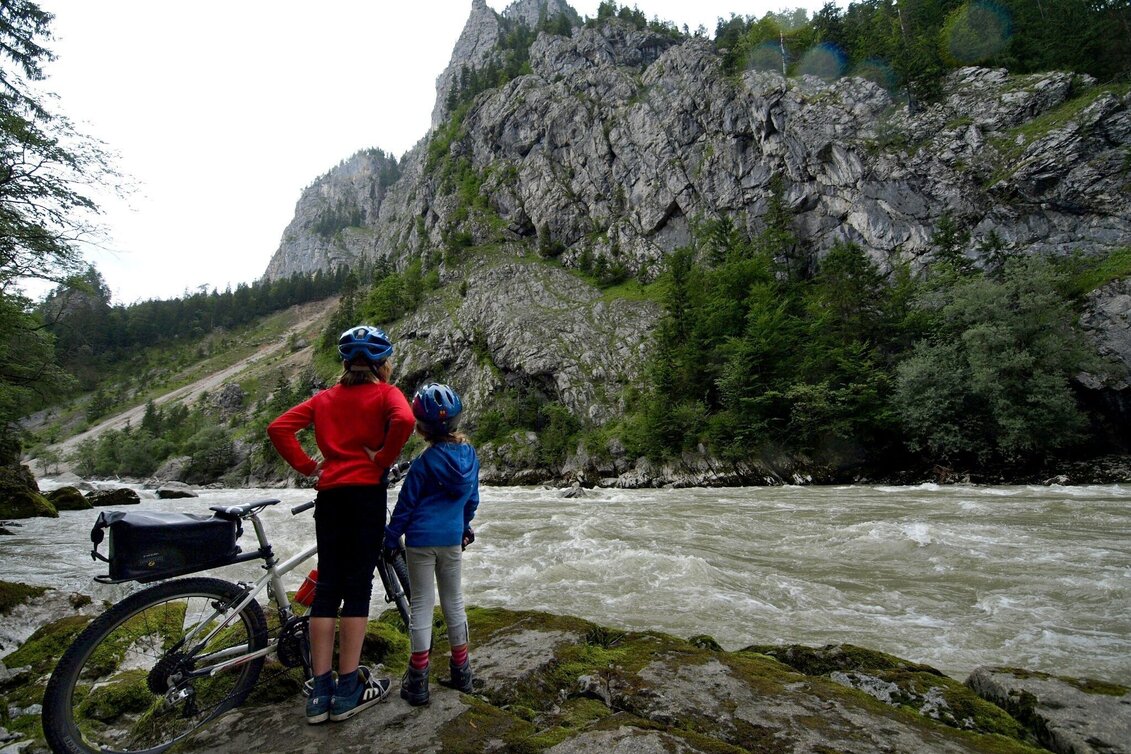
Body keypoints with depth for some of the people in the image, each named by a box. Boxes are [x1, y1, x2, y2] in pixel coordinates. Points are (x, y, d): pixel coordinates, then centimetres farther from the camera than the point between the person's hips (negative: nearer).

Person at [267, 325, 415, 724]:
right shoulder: (385, 392, -1)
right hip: (367, 491, -5)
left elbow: (278, 428, 6)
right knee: (358, 586, 2)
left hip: (329, 493, 5)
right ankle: (349, 689, 10)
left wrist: (307, 466, 7)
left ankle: (321, 691, 16)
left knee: (327, 586, 9)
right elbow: (404, 421, -23)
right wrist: (383, 460, -10)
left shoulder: (325, 397, 14)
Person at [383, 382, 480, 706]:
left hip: (421, 539, -5)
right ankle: (461, 672, 27)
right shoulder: (469, 454, -1)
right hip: (453, 539, 5)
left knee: (421, 605, 6)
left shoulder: (425, 462, -17)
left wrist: (390, 539, 2)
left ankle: (418, 681, 14)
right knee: (454, 602, 16)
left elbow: (405, 504, -9)